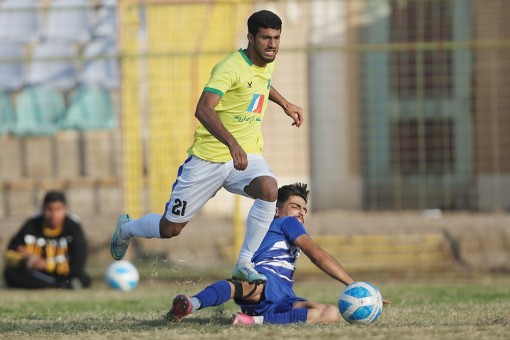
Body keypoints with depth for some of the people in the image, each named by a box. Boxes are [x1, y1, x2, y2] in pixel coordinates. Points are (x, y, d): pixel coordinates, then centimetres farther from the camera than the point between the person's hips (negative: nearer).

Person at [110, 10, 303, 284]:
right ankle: (126, 228, 39)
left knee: (269, 189, -30)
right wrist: (232, 143, -46)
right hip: (209, 157, -6)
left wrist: (284, 103, 31)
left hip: (246, 156, 6)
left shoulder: (267, 66, 6)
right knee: (170, 228, 4)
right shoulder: (232, 67, -20)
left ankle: (244, 264, -19)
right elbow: (203, 109, -35)